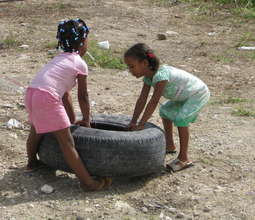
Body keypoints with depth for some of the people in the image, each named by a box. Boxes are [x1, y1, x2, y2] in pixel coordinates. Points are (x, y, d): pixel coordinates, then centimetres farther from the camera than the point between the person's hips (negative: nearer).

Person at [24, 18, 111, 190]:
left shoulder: (60, 58, 26)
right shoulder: (80, 64, 1)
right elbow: (83, 97, 7)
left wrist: (73, 120, 31)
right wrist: (86, 121, 21)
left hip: (31, 93, 9)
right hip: (47, 97, -8)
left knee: (36, 130, 32)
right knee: (67, 142, -5)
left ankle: (32, 162, 57)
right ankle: (88, 181, -2)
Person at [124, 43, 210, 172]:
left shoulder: (161, 75, -35)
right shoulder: (148, 76, -6)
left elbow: (154, 102, -36)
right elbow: (142, 99, -6)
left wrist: (141, 124, -33)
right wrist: (133, 122, -10)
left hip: (199, 94, -10)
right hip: (185, 96, 10)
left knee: (181, 118, -24)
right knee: (165, 110, 18)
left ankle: (184, 158, -15)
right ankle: (170, 145, 33)